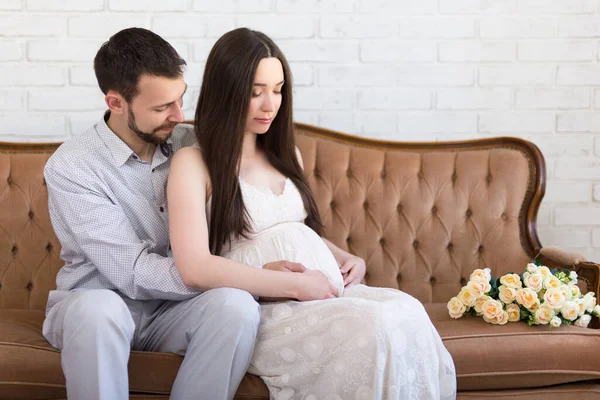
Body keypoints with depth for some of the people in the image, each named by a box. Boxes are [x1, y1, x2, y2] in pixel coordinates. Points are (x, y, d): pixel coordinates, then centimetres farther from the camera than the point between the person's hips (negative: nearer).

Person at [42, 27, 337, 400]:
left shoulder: (193, 144, -3)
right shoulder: (71, 167, -18)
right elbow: (134, 272, -25)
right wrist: (274, 280, -28)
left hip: (172, 307, 4)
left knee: (236, 305, -31)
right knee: (99, 310, -40)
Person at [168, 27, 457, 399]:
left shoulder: (286, 155, 20)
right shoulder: (193, 163, -3)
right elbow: (195, 266, -14)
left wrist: (348, 259, 7)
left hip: (330, 294, 6)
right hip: (263, 308, -6)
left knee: (408, 312, -26)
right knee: (373, 327, -33)